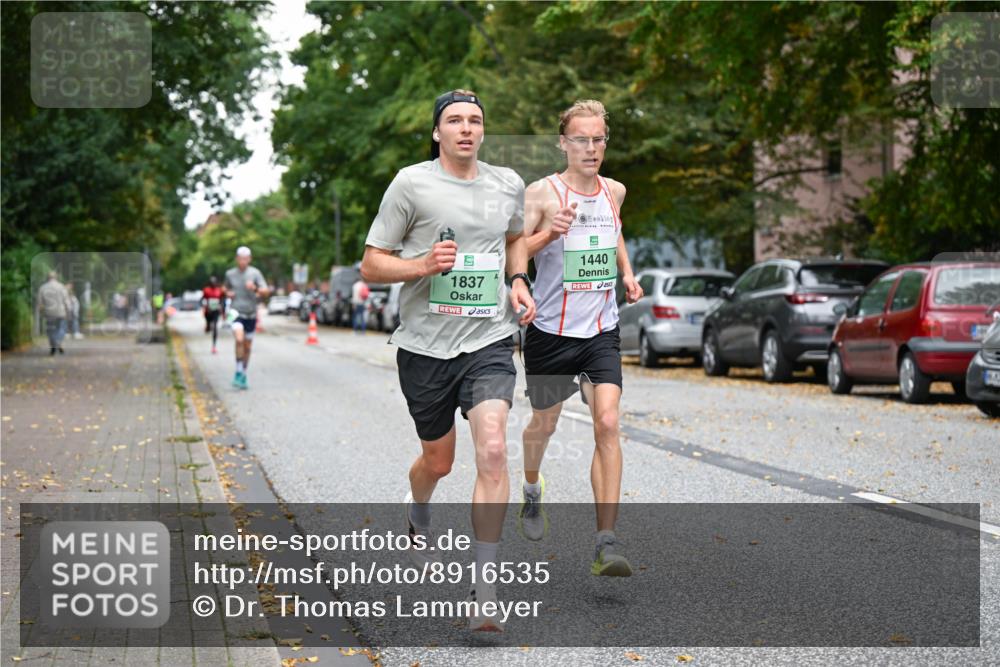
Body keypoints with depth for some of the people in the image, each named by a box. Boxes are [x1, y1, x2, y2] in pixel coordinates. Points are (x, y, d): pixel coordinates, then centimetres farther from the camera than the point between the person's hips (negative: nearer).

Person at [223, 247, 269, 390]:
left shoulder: (255, 273, -3)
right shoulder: (230, 274, 3)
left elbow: (265, 293, -8)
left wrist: (255, 288, -27)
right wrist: (228, 293, 0)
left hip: (251, 314, 1)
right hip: (236, 312, -1)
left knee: (247, 346, 9)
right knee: (239, 339, -25)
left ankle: (244, 375, 25)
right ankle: (238, 372, -18)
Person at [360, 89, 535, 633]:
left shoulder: (507, 185, 7)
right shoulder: (411, 184, -5)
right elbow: (371, 265, -2)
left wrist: (519, 281, 8)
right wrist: (424, 264, -20)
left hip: (489, 342, 1)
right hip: (425, 344, -1)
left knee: (492, 452, -18)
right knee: (438, 460, 14)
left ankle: (484, 594, -14)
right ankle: (417, 513, 53)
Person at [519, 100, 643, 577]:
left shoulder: (614, 191, 5)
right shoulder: (541, 193, -10)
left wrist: (626, 272, 11)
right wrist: (548, 234, -30)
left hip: (601, 332, 2)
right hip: (551, 332, -2)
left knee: (607, 424, -13)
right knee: (544, 422, 15)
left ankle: (606, 543, -15)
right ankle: (531, 491, 49)